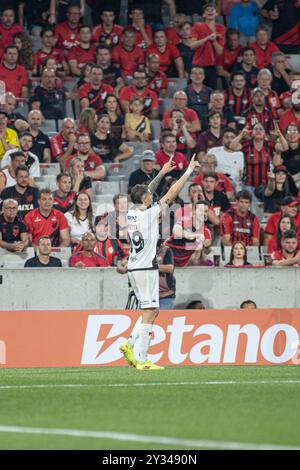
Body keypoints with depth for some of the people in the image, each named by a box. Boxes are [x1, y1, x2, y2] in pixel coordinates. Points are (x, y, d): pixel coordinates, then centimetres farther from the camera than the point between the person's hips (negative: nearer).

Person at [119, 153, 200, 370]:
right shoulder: (149, 213, -13)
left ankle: (129, 344, 8)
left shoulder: (131, 213, 7)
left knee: (153, 311, 17)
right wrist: (189, 171, -3)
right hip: (147, 269, -9)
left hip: (134, 268, 9)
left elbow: (144, 193, 25)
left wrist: (163, 172, 30)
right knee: (149, 314, -7)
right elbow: (172, 194, -10)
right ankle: (143, 361, -10)